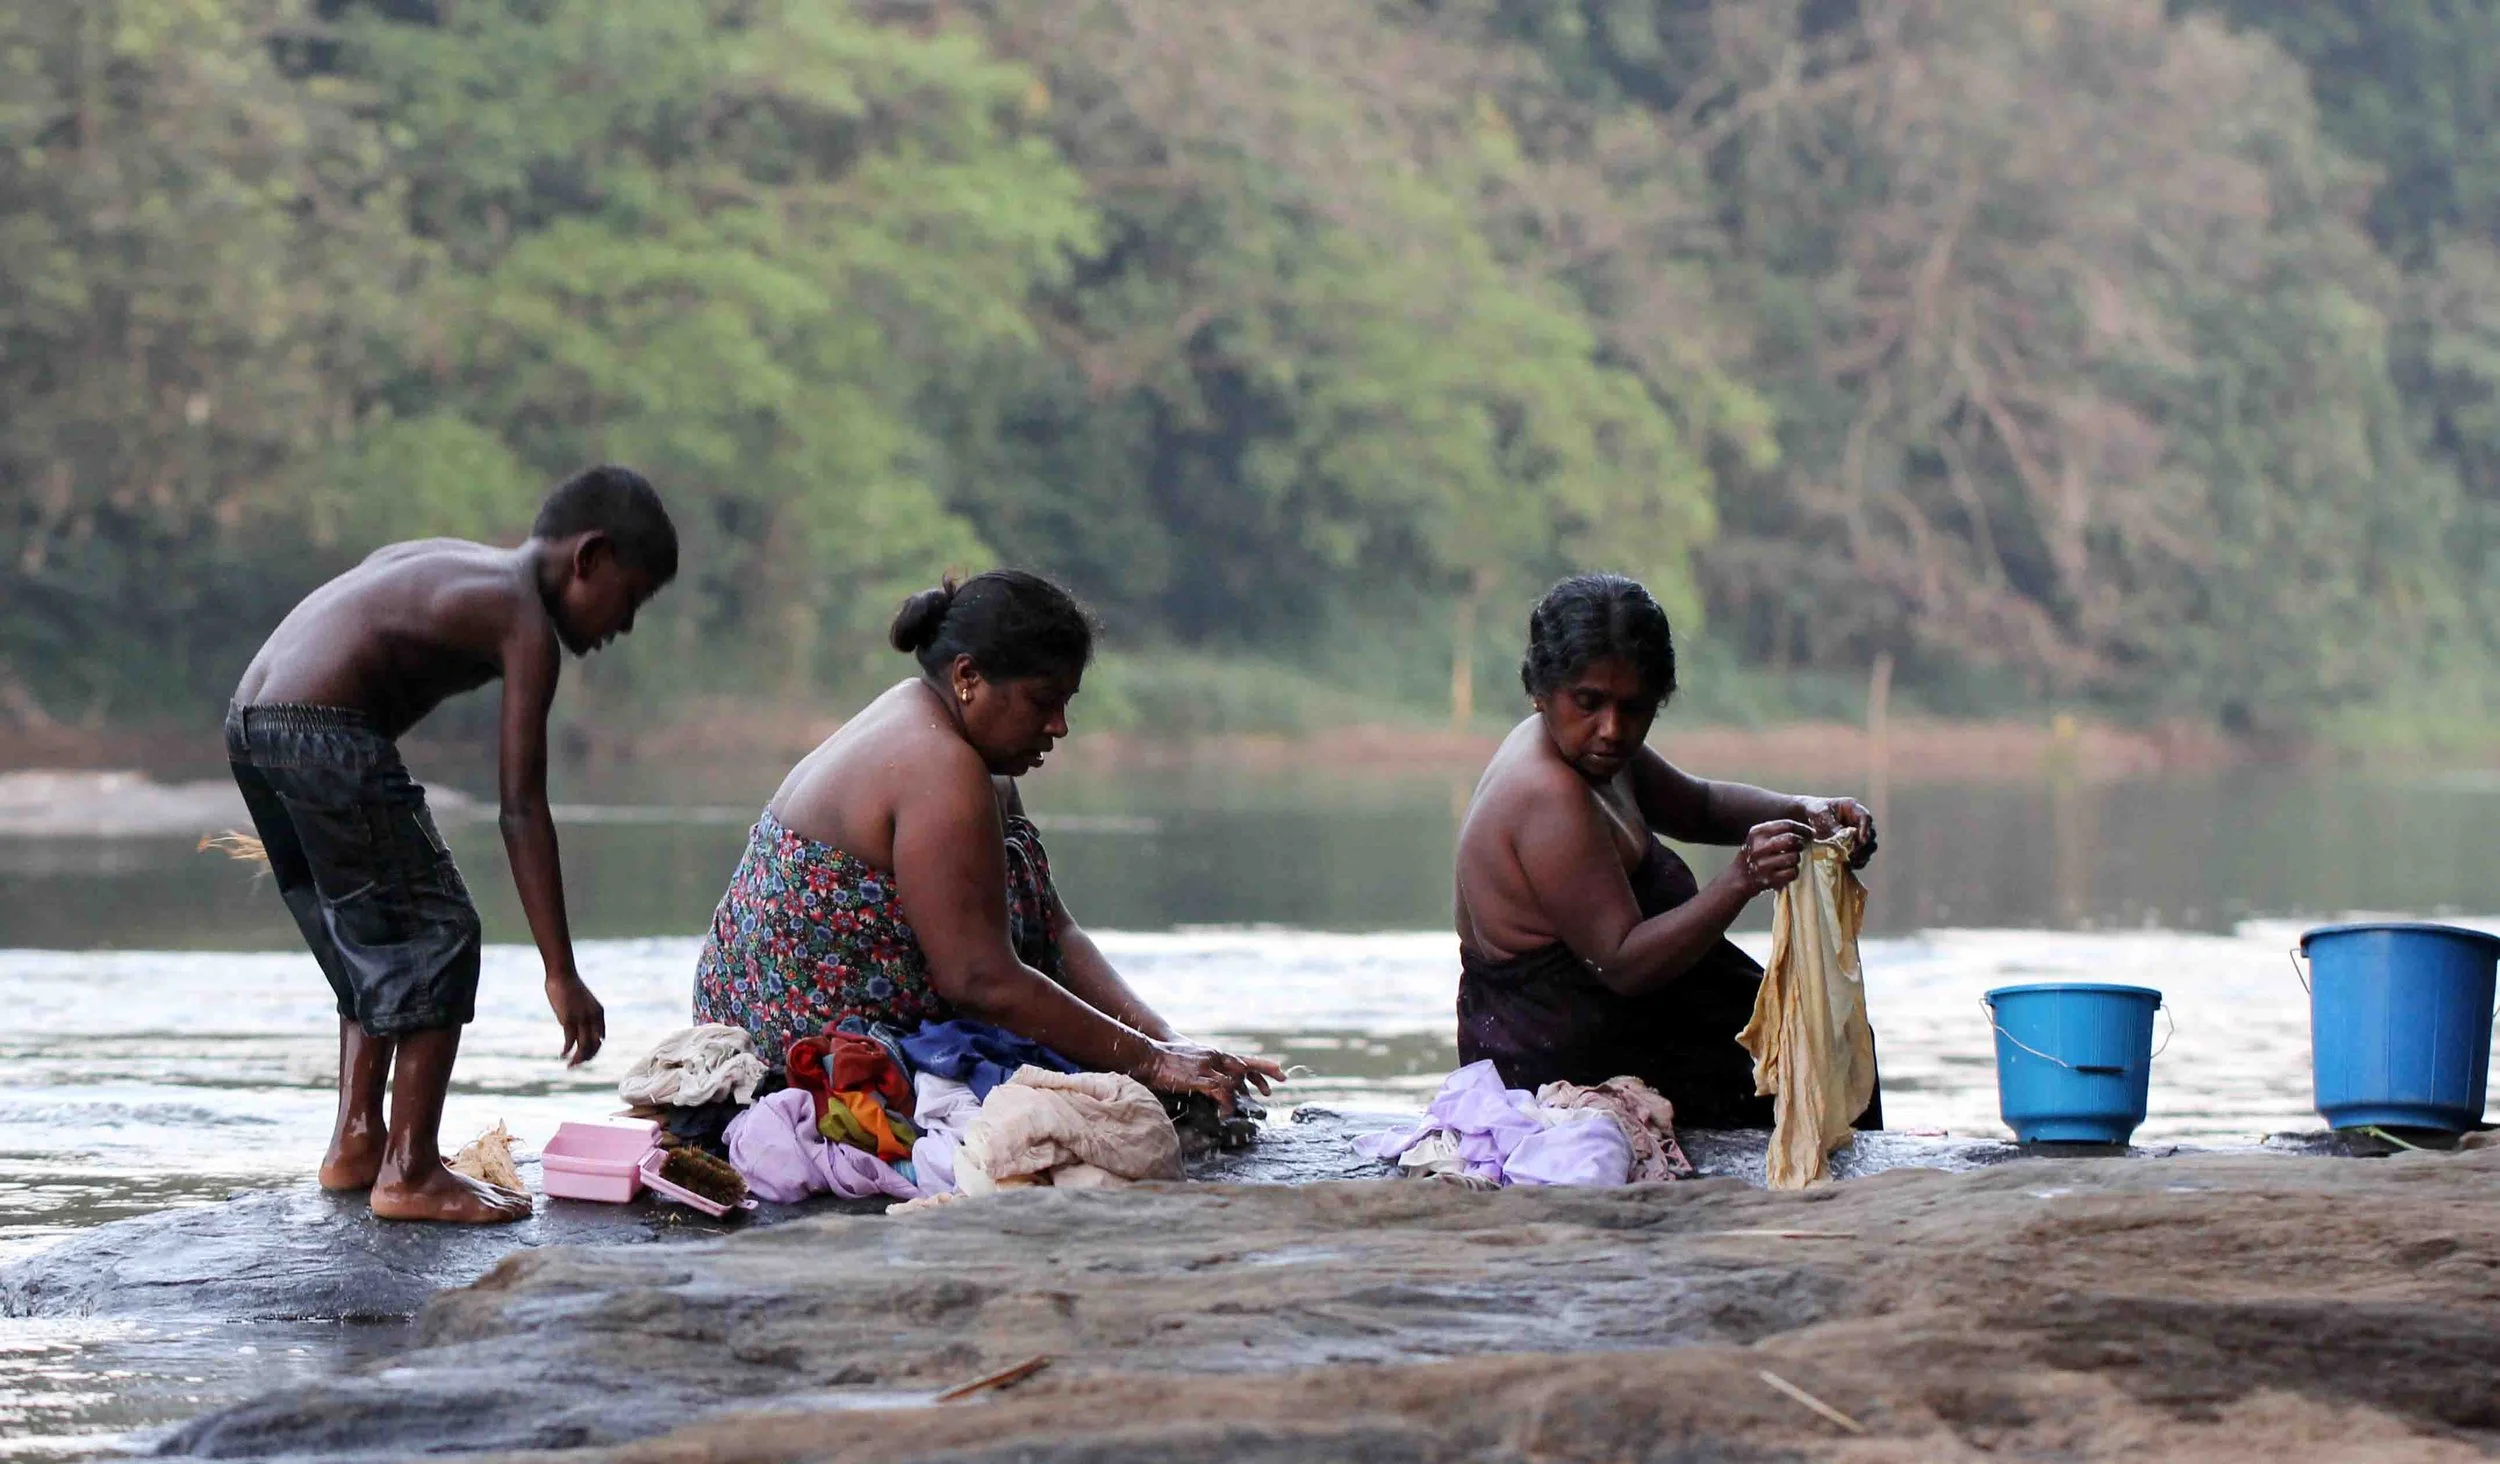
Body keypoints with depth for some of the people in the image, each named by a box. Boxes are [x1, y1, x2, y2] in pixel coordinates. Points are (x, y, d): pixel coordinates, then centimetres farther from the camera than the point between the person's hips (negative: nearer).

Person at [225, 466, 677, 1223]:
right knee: (438, 934, -2)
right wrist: (561, 974, -8)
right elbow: (523, 810, -8)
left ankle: (355, 1142, 23)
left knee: (371, 942, 21)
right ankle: (410, 1174, -3)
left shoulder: (445, 565, 24)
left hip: (248, 725, 10)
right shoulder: (526, 625, -3)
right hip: (325, 734, -10)